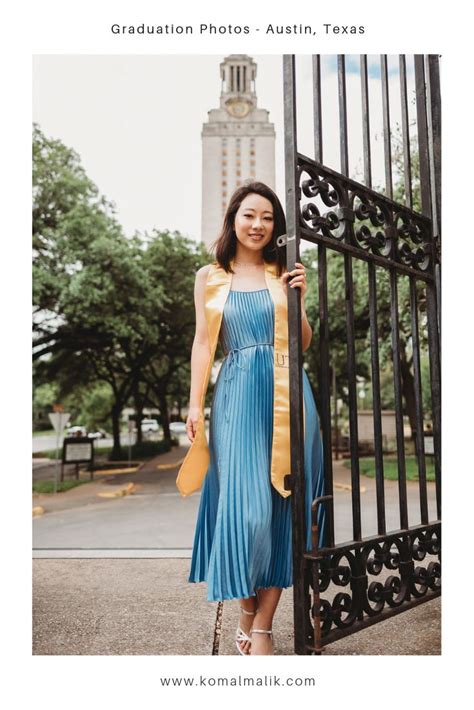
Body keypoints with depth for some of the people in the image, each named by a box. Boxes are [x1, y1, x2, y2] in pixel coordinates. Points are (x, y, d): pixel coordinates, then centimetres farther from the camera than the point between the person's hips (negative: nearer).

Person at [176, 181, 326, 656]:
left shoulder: (283, 274, 13)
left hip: (287, 394, 2)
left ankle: (263, 626, 14)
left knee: (281, 504, 1)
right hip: (238, 394, -1)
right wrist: (195, 403, -2)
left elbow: (303, 344, 12)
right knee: (245, 507, -4)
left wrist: (298, 301, -4)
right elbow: (203, 342, 6)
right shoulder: (210, 277, 11)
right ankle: (245, 613, 19)